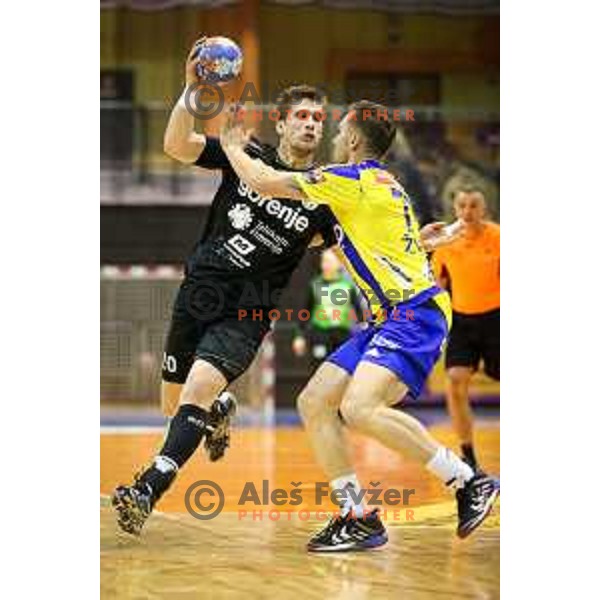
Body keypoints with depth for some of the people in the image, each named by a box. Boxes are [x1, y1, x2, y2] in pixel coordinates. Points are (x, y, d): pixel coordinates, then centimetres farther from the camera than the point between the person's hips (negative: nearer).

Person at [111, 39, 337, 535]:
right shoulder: (247, 155, 1)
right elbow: (178, 146, -10)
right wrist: (192, 89, -23)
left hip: (246, 312, -2)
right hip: (198, 292, 3)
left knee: (199, 388, -26)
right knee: (174, 407, 13)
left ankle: (151, 489, -27)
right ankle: (221, 410, 48)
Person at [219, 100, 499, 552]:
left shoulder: (356, 180, -8)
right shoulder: (384, 184, 20)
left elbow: (265, 183, -5)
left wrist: (233, 148, 12)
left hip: (416, 314, -10)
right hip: (392, 318, 10)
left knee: (359, 408, -27)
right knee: (314, 402, 2)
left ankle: (471, 482, -15)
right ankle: (358, 518, 2)